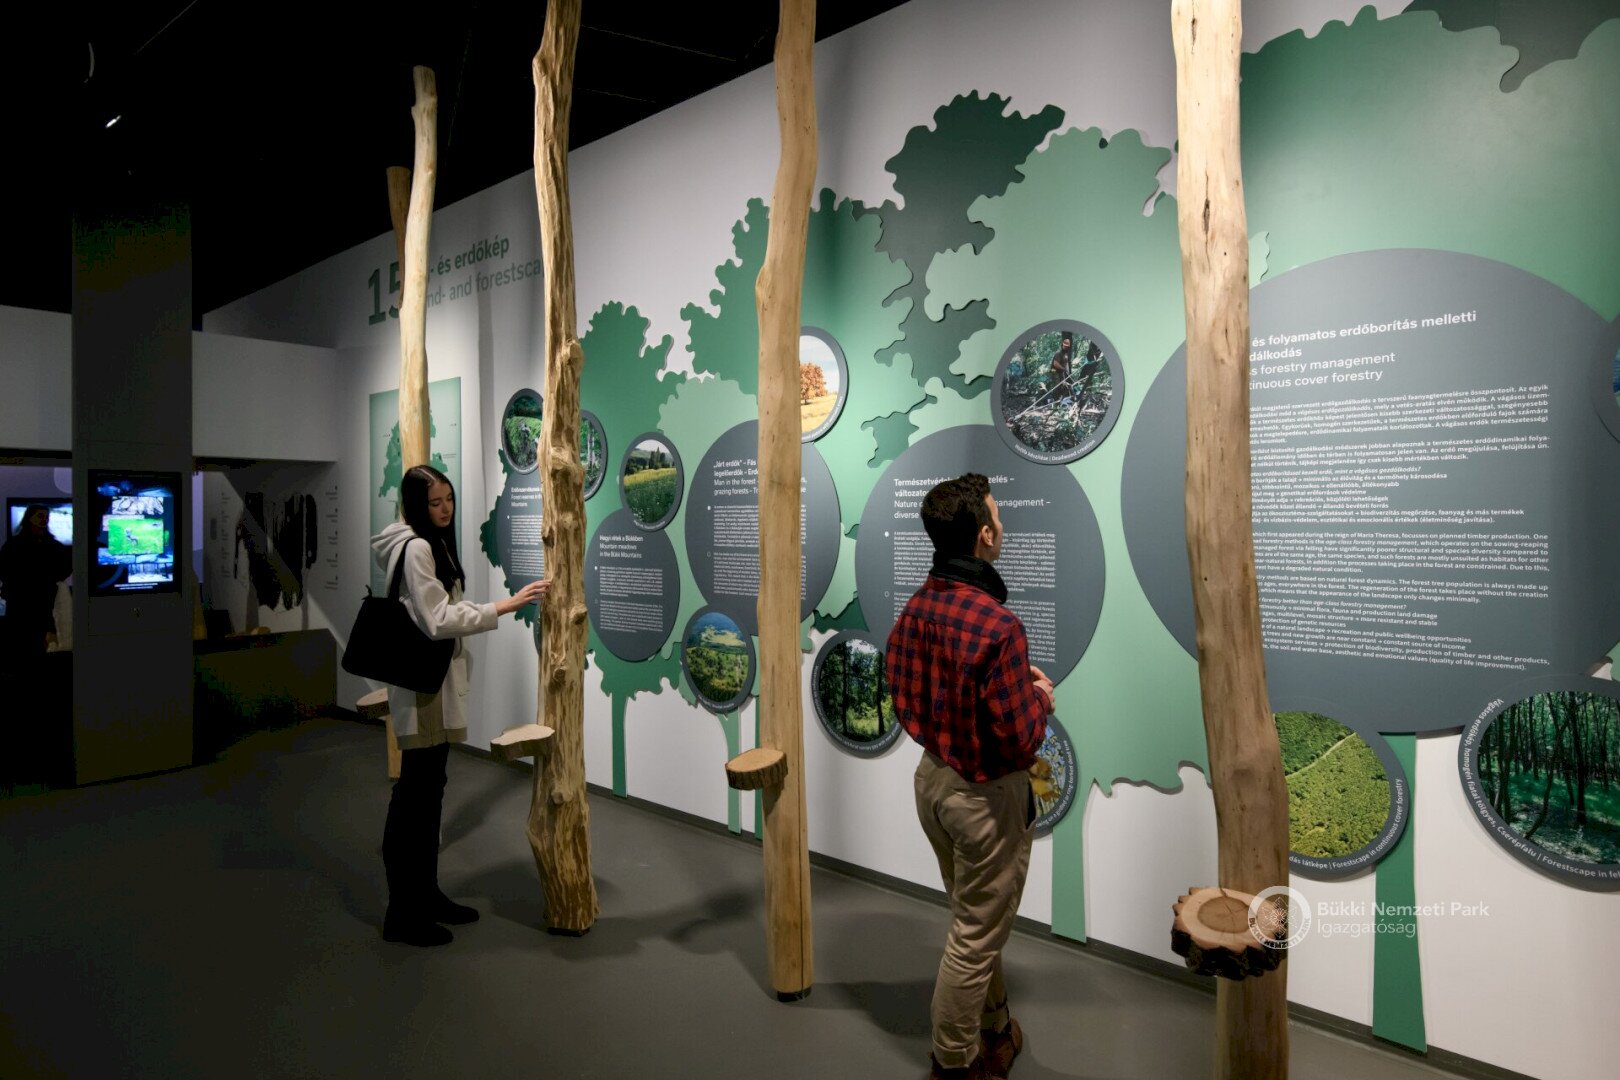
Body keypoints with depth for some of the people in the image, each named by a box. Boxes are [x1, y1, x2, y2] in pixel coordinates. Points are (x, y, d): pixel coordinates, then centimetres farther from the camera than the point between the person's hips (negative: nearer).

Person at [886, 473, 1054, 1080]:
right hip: (985, 796, -8)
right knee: (975, 937, 11)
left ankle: (994, 1026, 47)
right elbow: (1021, 743, -25)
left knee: (975, 918, 26)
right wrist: (1040, 696, -4)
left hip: (932, 779, 8)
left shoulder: (915, 607, -4)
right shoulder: (996, 625, -28)